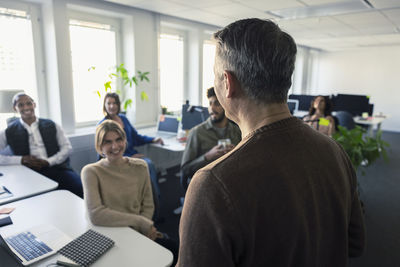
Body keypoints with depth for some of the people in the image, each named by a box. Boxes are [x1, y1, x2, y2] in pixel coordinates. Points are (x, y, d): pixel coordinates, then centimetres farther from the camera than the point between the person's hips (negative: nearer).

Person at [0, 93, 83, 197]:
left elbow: (67, 147, 9)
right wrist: (21, 159, -7)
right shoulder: (9, 132, 12)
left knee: (82, 189, -25)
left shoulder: (51, 125, 14)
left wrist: (48, 161, -7)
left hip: (56, 168, 1)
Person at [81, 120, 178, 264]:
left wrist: (143, 228, -13)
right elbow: (95, 215, -19)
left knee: (174, 250, -20)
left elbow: (148, 206, 6)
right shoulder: (91, 172, -8)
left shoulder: (140, 167, 2)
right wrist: (140, 222, -19)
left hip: (140, 232, 3)